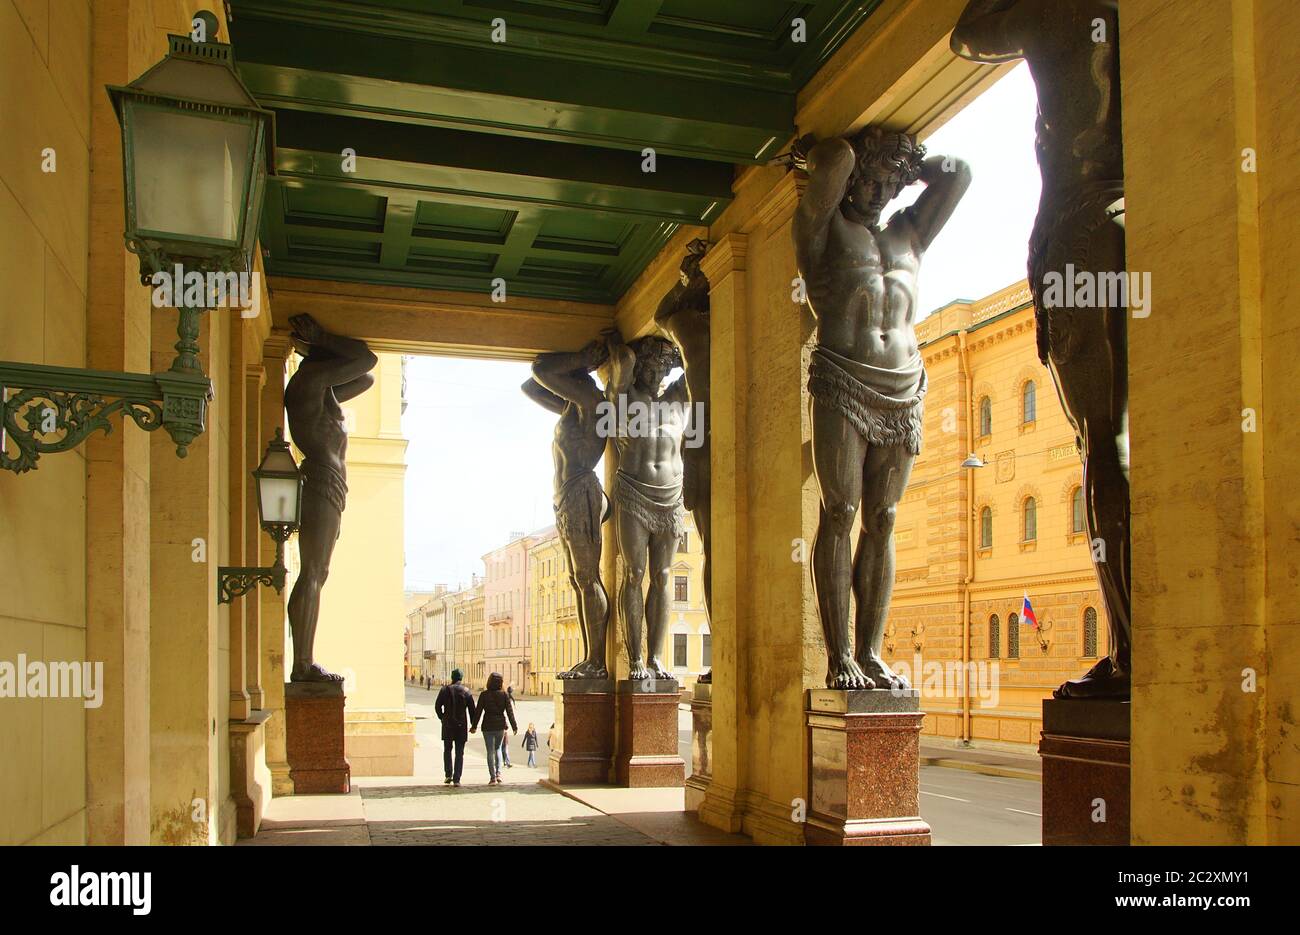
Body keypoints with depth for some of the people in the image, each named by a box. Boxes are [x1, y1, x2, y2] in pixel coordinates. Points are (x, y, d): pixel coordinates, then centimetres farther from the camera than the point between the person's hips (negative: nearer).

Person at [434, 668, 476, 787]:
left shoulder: (445, 690, -2)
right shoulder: (466, 691, -2)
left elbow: (437, 706, 0)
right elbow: (472, 709, 0)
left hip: (448, 725, 0)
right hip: (462, 725, 0)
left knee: (447, 750, 16)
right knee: (459, 753, 4)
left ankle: (448, 774, 5)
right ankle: (456, 779, -2)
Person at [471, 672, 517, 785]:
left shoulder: (484, 694, -7)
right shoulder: (504, 694, -4)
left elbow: (478, 711, -5)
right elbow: (509, 711, -3)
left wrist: (474, 726, 4)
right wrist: (514, 726, 2)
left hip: (488, 725, -2)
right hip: (500, 724, 2)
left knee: (490, 751, 5)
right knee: (498, 748, 21)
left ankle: (493, 777, 2)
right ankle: (498, 773, 7)